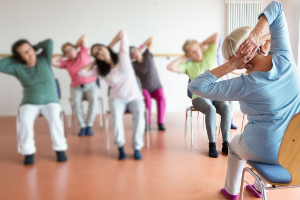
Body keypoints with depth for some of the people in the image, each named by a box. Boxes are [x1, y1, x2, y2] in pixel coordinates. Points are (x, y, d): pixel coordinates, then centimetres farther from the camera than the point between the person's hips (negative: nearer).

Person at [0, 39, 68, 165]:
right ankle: (28, 152, -19)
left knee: (54, 118, -34)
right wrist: (15, 58, 4)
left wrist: (35, 47, 7)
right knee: (25, 120, -32)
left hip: (50, 102, -1)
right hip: (30, 103, 1)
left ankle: (60, 149, -20)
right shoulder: (18, 68, 4)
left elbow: (49, 43, -8)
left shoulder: (44, 60, 3)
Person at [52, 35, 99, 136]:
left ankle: (89, 126, -27)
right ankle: (82, 127, -25)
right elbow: (53, 61, 2)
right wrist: (63, 56, 11)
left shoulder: (83, 53, 6)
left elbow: (84, 38, 2)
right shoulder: (66, 63, 10)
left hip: (91, 85, -1)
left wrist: (75, 47, 15)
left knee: (93, 100, -33)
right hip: (76, 88, 2)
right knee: (76, 101, -32)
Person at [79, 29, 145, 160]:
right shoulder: (100, 70, 2)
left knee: (139, 113, -32)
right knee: (116, 113, -33)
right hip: (117, 99, 1)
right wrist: (95, 61, 3)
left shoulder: (122, 56, -3)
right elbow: (82, 72, -8)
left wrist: (109, 46, 4)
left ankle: (137, 148, -25)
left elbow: (123, 33, -6)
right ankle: (120, 147, -22)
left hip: (134, 97, -1)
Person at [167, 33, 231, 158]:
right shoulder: (188, 65, 4)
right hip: (200, 97, -2)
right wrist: (183, 57, 0)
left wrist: (203, 44, 12)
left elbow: (216, 35, 8)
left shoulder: (209, 55, 9)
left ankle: (225, 144, -26)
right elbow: (170, 67, -9)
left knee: (226, 107, -32)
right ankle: (212, 145, -26)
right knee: (211, 109, -36)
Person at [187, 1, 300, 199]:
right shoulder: (283, 57, -15)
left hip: (264, 152, -5)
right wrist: (257, 31, -22)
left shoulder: (245, 85, -27)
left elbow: (196, 86, -23)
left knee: (235, 145, 30)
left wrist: (229, 67, -26)